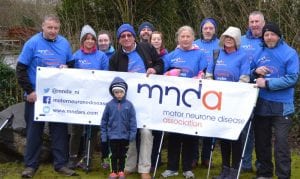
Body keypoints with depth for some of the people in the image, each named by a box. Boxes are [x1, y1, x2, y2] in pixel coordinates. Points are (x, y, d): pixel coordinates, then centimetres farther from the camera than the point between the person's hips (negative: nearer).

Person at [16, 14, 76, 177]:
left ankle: (61, 163, 15)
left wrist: (67, 67, -9)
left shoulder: (64, 43, 3)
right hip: (36, 94, -2)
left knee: (60, 130, 5)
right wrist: (29, 91, -12)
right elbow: (21, 69, -6)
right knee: (34, 130, 6)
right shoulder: (33, 43, -7)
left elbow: (72, 64, 15)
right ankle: (31, 164, 16)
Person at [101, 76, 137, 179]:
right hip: (113, 135, 0)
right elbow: (104, 120, 0)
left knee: (122, 155, 15)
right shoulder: (109, 105, -6)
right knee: (114, 155, 11)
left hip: (125, 135, 0)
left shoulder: (129, 105, -7)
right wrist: (103, 134, -1)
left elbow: (132, 120, -5)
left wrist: (132, 134, -8)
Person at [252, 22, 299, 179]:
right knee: (261, 141, 13)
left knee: (281, 143, -6)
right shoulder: (259, 52, 10)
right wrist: (256, 71, -6)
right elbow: (249, 74, 18)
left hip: (281, 105, -5)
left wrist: (267, 83, -17)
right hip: (261, 104, 5)